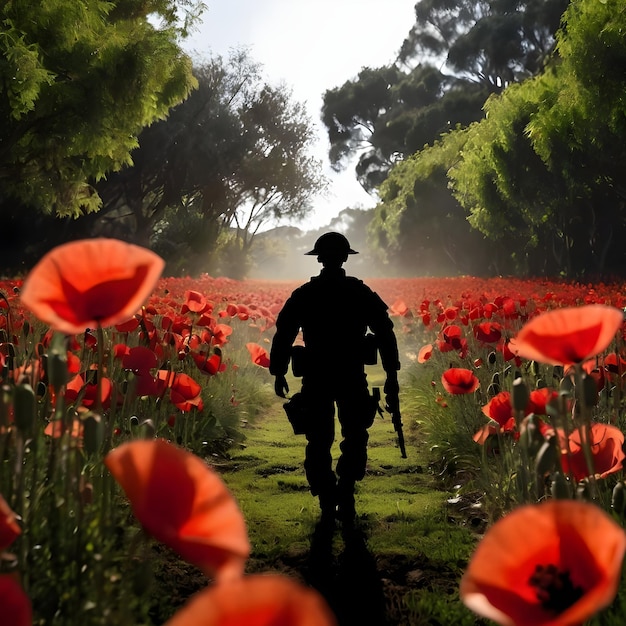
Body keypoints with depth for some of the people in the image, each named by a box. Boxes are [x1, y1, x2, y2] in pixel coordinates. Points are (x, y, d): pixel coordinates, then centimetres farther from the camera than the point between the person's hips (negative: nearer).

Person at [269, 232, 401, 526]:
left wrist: (278, 373, 9)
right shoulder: (362, 293, 0)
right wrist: (392, 375, 3)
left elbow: (283, 334, 0)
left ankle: (328, 503, 9)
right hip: (352, 380, 0)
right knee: (355, 439, 13)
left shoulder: (303, 295, 1)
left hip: (316, 380, 0)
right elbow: (385, 334, -2)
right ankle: (344, 497, 0)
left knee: (318, 442, 11)